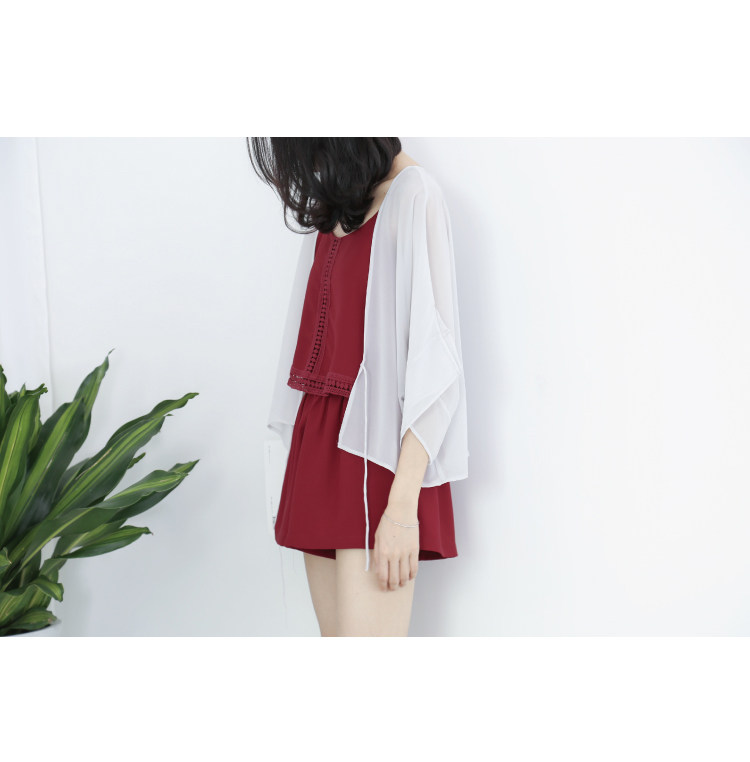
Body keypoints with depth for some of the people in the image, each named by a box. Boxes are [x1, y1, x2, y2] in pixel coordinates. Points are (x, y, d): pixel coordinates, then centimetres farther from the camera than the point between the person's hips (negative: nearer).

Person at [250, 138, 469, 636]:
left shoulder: (412, 194, -9)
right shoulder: (331, 212, 16)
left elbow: (435, 363, -15)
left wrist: (403, 505, -19)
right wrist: (300, 480, 10)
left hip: (376, 456, -8)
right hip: (318, 446, 8)